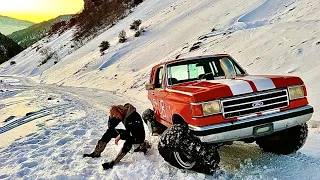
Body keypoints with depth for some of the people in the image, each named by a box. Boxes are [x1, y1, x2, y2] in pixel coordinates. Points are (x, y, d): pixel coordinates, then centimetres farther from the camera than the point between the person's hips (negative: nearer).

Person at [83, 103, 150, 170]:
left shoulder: (133, 115, -28)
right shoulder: (121, 114, -4)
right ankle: (96, 153, -4)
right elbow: (110, 126, -2)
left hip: (139, 137, -8)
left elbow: (134, 131, -34)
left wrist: (120, 136, -33)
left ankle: (114, 162, -42)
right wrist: (111, 116, -18)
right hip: (129, 133, 8)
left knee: (129, 140, -41)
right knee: (110, 131, -4)